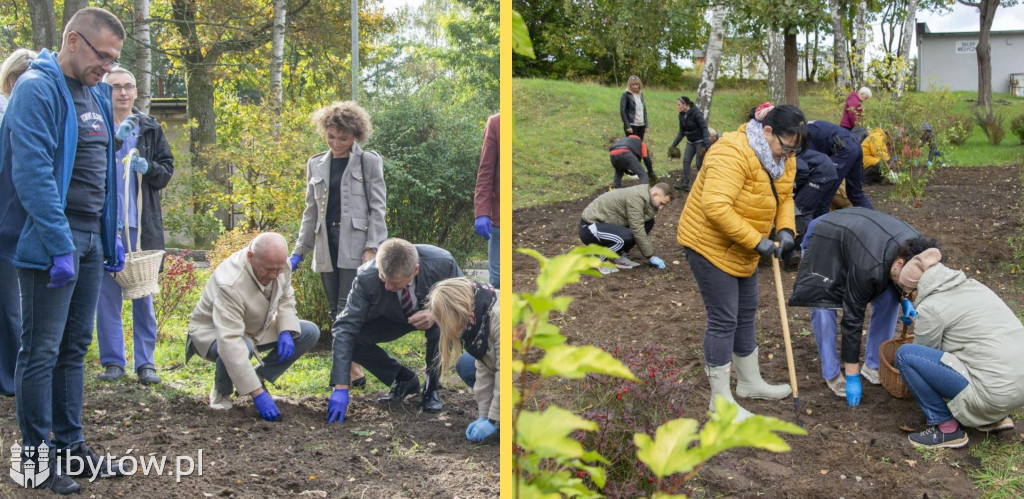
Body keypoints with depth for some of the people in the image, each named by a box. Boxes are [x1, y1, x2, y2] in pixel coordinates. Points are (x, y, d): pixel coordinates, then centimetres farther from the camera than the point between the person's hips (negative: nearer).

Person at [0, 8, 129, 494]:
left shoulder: (96, 94, 14)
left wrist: (112, 236, 15)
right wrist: (60, 245, -22)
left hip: (90, 238, 8)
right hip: (53, 240, -8)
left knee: (74, 348, 14)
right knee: (41, 352, -1)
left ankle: (69, 443, 24)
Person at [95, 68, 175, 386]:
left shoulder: (150, 129, 8)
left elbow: (167, 169, 9)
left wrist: (149, 168, -12)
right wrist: (116, 138, -23)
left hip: (143, 224, 2)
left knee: (143, 293, 7)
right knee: (107, 292, 4)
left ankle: (145, 361, 13)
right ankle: (113, 361, 13)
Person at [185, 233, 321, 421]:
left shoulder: (280, 264, -17)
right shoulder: (230, 284, -39)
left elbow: (286, 299, 3)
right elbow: (230, 342, -45)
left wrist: (286, 331, -19)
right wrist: (257, 394, -48)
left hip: (256, 329, 7)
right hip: (214, 332, -7)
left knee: (310, 333, -8)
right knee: (240, 349, -41)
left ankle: (260, 378, 4)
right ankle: (221, 391, -7)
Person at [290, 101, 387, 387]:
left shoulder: (369, 162, 1)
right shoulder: (316, 165, 14)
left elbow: (378, 208, -2)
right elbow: (311, 211, 17)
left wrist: (372, 247, -12)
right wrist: (299, 251, 13)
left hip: (355, 246, -5)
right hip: (327, 248, 5)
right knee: (337, 312, 5)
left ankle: (352, 371, -10)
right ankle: (351, 369, 10)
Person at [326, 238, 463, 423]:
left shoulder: (442, 263, -35)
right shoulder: (366, 278, -33)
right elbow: (345, 327, -33)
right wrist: (341, 387, -39)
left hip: (433, 316, -2)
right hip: (394, 319, 2)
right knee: (353, 338, -24)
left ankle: (431, 389, -8)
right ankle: (405, 380, 2)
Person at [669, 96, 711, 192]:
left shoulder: (696, 113, -21)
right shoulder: (681, 115, 1)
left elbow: (704, 128, -22)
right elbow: (681, 132, 9)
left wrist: (706, 145, -29)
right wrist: (674, 144, 4)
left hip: (700, 141, -7)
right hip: (690, 142, 7)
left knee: (700, 164, -3)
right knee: (686, 161, 2)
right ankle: (685, 184, 7)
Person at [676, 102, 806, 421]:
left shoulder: (783, 157, 1)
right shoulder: (733, 153, -29)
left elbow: (784, 197, 12)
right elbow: (716, 207, -36)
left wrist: (785, 229, -8)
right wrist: (756, 241, -31)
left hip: (741, 250, 9)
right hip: (710, 244, -9)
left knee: (746, 313, 18)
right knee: (723, 319, -5)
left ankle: (750, 383, 35)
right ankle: (720, 398, 7)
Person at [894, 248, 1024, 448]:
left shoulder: (930, 307, -8)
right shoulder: (971, 286, 15)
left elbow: (923, 353, 6)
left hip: (996, 392, -9)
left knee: (905, 355, -5)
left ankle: (946, 428, 2)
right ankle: (995, 416, 21)